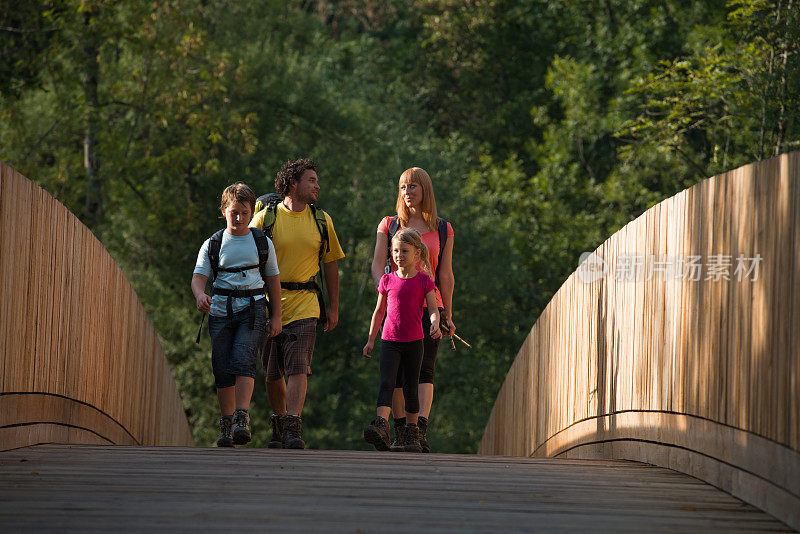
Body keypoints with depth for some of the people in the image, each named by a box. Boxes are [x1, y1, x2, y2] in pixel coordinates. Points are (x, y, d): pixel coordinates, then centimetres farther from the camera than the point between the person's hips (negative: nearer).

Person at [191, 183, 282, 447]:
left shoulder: (262, 243, 9)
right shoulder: (213, 245, 7)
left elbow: (272, 280, 13)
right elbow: (198, 277, -1)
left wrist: (276, 317, 9)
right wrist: (200, 295, -24)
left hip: (252, 309, -2)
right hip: (221, 311, 2)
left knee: (243, 361, -21)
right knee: (223, 371, 1)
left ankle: (242, 419, -28)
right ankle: (226, 425, 14)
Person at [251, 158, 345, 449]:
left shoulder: (321, 220, 8)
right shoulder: (265, 218, 0)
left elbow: (330, 264, 15)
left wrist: (333, 307, 12)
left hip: (304, 305, 0)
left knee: (298, 367, -16)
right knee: (272, 373, 8)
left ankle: (293, 428, -22)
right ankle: (278, 425, 29)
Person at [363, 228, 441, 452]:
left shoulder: (424, 281, 1)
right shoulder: (388, 280, 6)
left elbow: (433, 309, -3)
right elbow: (379, 310, 14)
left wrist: (435, 325, -25)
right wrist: (370, 339, 14)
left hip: (414, 342, -1)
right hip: (390, 341, 1)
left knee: (411, 389, 5)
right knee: (386, 383, -16)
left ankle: (411, 434, 13)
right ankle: (381, 427, -29)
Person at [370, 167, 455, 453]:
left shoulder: (443, 230, 11)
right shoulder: (389, 225, 10)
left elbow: (446, 276, 12)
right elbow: (377, 265, 2)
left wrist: (448, 316, 11)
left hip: (429, 305, -1)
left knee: (424, 370, -12)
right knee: (396, 372, 0)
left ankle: (421, 431, -21)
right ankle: (400, 432, 8)